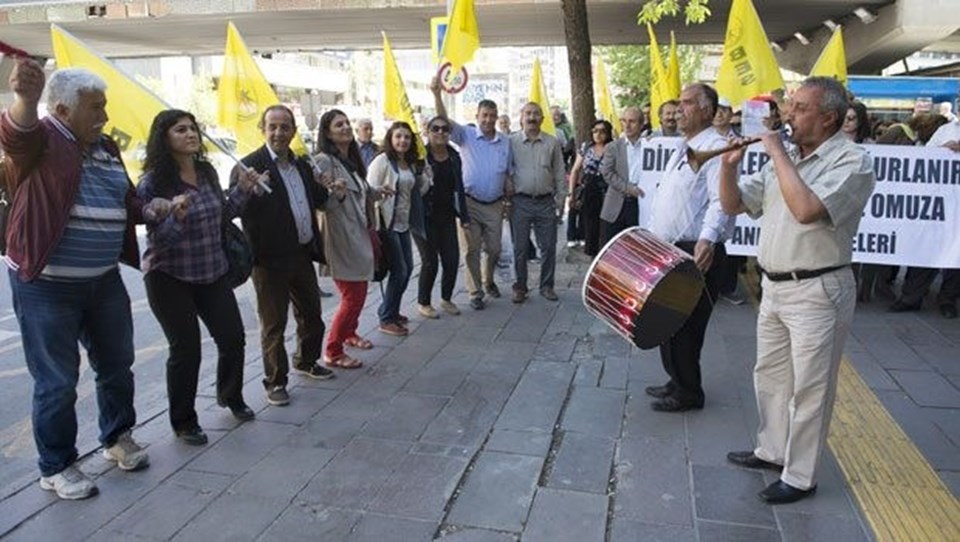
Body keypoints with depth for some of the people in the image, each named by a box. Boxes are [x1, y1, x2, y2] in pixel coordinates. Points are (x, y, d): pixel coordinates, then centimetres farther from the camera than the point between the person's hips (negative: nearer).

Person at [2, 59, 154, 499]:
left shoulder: (106, 148, 10)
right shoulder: (39, 140, -12)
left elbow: (124, 200, 20)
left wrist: (149, 209, -2)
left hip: (104, 281, 7)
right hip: (46, 286, -7)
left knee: (117, 365, 18)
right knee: (57, 380, 4)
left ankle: (118, 437, 39)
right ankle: (56, 467, 22)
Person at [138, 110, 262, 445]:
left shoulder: (207, 172, 3)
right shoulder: (154, 182, -15)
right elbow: (157, 238, -16)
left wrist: (243, 190, 3)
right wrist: (176, 218, -35)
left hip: (213, 272, 6)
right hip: (170, 278, -5)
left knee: (233, 338, 8)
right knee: (186, 349, -1)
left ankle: (231, 397, 36)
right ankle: (183, 422, 20)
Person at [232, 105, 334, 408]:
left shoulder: (301, 165, 10)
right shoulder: (249, 167, -12)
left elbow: (315, 200, 20)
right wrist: (245, 191, -33)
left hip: (302, 254, 7)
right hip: (271, 258, -7)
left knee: (311, 314, 20)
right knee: (274, 323, 5)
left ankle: (306, 361, 42)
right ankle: (275, 381, 20)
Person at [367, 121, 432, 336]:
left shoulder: (411, 163, 12)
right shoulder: (382, 160, -10)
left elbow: (418, 191, 16)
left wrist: (425, 175, 0)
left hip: (404, 223, 8)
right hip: (387, 223, -8)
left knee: (407, 268, 11)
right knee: (399, 270, -7)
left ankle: (390, 310, 28)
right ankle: (386, 320, 5)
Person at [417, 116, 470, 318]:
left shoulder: (454, 157, 7)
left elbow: (459, 188, 12)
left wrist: (464, 215, 9)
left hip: (446, 216, 5)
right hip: (424, 217, -5)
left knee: (452, 260, 3)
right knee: (430, 262, -2)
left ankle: (446, 299, 26)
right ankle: (423, 303, 19)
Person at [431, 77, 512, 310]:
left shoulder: (505, 142, 5)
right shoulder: (466, 135, -3)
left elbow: (508, 174, 10)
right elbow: (445, 121, -18)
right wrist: (437, 94, -32)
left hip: (495, 205, 3)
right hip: (470, 203, -3)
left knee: (494, 249, 12)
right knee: (472, 250, 4)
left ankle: (488, 281, 38)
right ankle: (475, 293, 15)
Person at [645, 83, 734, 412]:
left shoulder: (716, 147, -13)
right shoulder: (682, 149, 18)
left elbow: (721, 200, -25)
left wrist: (707, 239, -38)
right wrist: (651, 235, 22)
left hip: (696, 254, -10)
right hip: (669, 250, 10)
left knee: (685, 325, -1)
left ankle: (688, 393, 14)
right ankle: (677, 381, 31)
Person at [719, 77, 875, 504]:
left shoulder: (852, 161, -13)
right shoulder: (782, 161, 10)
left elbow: (806, 209, -29)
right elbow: (732, 204, 12)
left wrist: (778, 152, -20)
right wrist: (730, 163, -6)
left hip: (817, 291, -8)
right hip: (775, 286, 8)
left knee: (808, 388, 2)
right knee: (770, 376, 19)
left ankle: (800, 476, 16)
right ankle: (772, 451, 36)